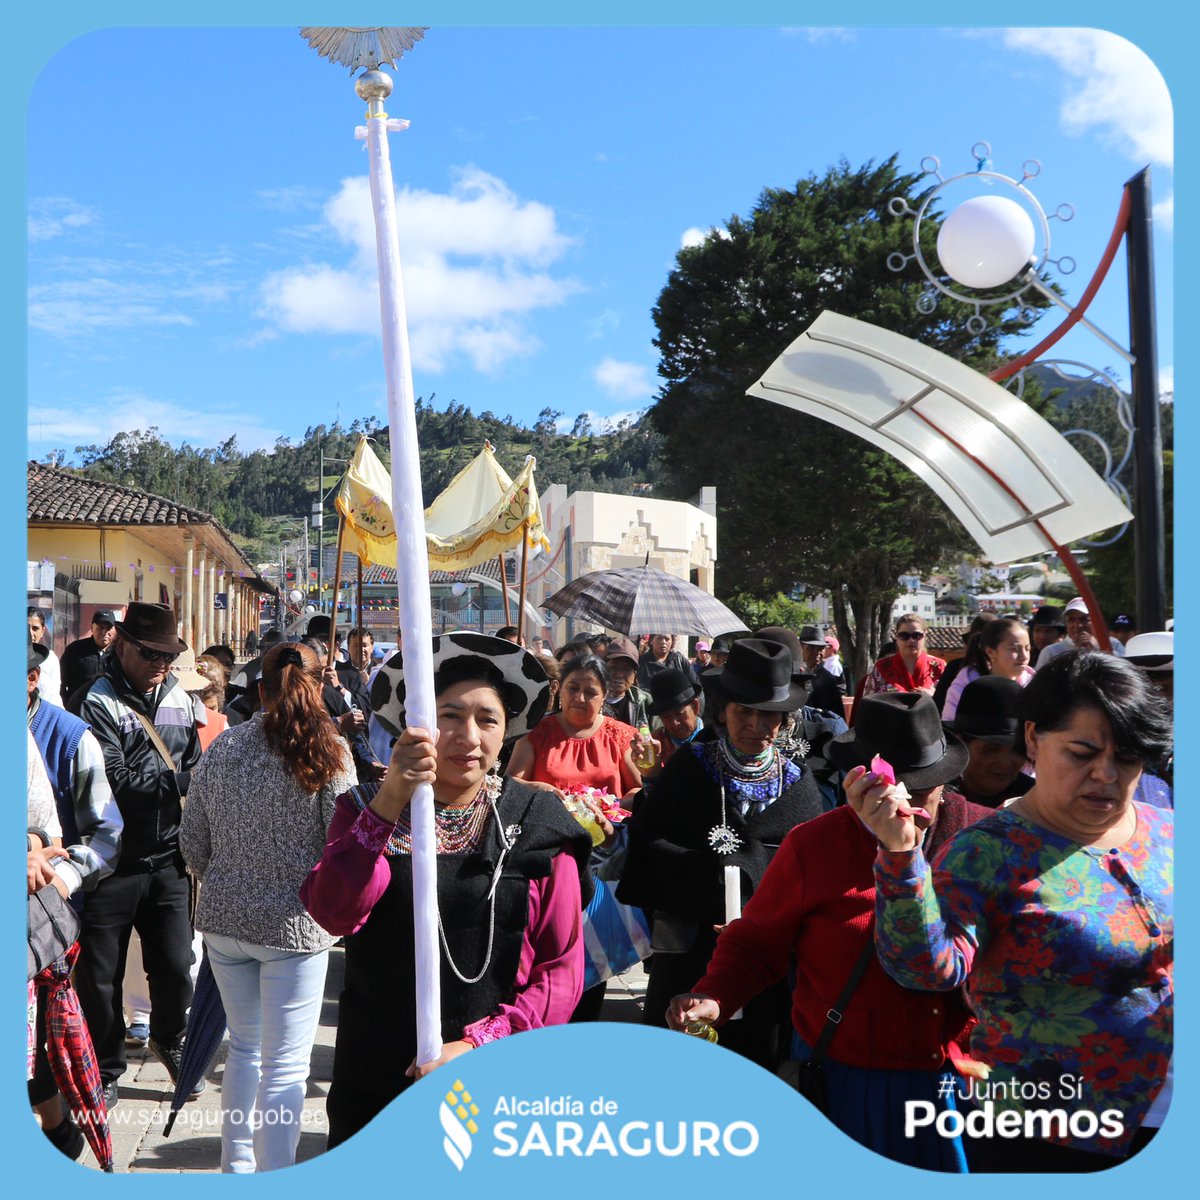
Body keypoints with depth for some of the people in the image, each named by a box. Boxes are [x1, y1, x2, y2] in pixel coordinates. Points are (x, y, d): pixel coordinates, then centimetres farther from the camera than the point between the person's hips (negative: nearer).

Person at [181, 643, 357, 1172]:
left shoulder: (221, 748, 1)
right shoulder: (326, 749, -13)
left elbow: (192, 842, 8)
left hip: (223, 919, 5)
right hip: (295, 925, -5)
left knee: (244, 1045, 23)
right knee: (285, 1065, 5)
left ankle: (236, 1167, 36)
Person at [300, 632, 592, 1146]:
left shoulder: (537, 825, -3)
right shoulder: (366, 809, 1)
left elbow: (562, 971, -5)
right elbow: (333, 914, -18)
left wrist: (477, 1043, -17)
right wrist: (390, 803, -28)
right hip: (374, 1082, 1)